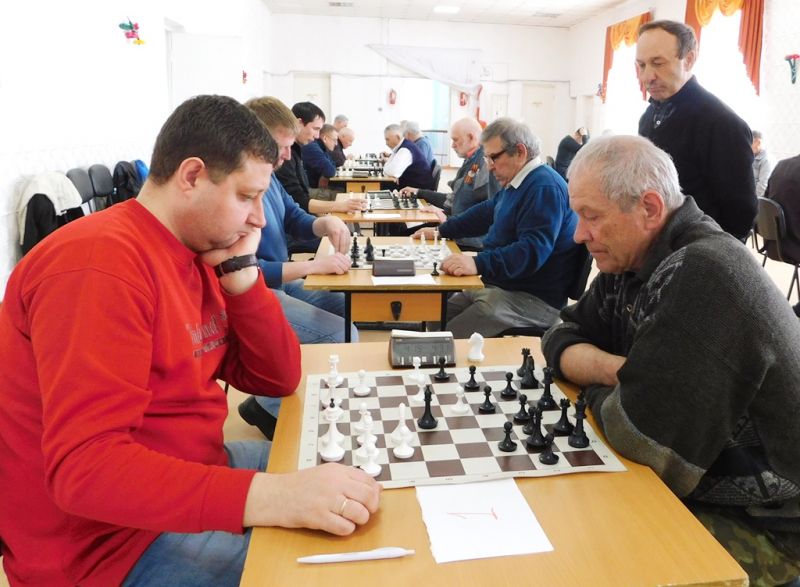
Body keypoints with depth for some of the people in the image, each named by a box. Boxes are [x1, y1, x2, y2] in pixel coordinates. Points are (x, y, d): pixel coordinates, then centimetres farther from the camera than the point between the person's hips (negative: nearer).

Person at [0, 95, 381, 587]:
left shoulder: (198, 251, 4)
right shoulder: (101, 263, -24)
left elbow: (279, 378, 3)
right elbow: (84, 467, -32)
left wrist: (240, 271, -10)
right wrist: (268, 496, -41)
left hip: (190, 474, 9)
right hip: (118, 540, -8)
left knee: (352, 473, 10)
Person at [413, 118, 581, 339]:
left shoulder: (545, 188, -19)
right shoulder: (517, 184, 16)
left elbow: (533, 251, -31)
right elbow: (486, 212, 31)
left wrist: (478, 264, -40)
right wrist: (441, 231, 29)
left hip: (532, 301, -11)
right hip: (497, 285, 11)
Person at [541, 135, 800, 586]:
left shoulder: (704, 276, -29)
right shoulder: (636, 257, 0)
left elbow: (639, 435, -30)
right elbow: (564, 339, 5)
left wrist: (599, 389, -9)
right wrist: (615, 370, -16)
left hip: (760, 525, -7)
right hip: (698, 486, 7)